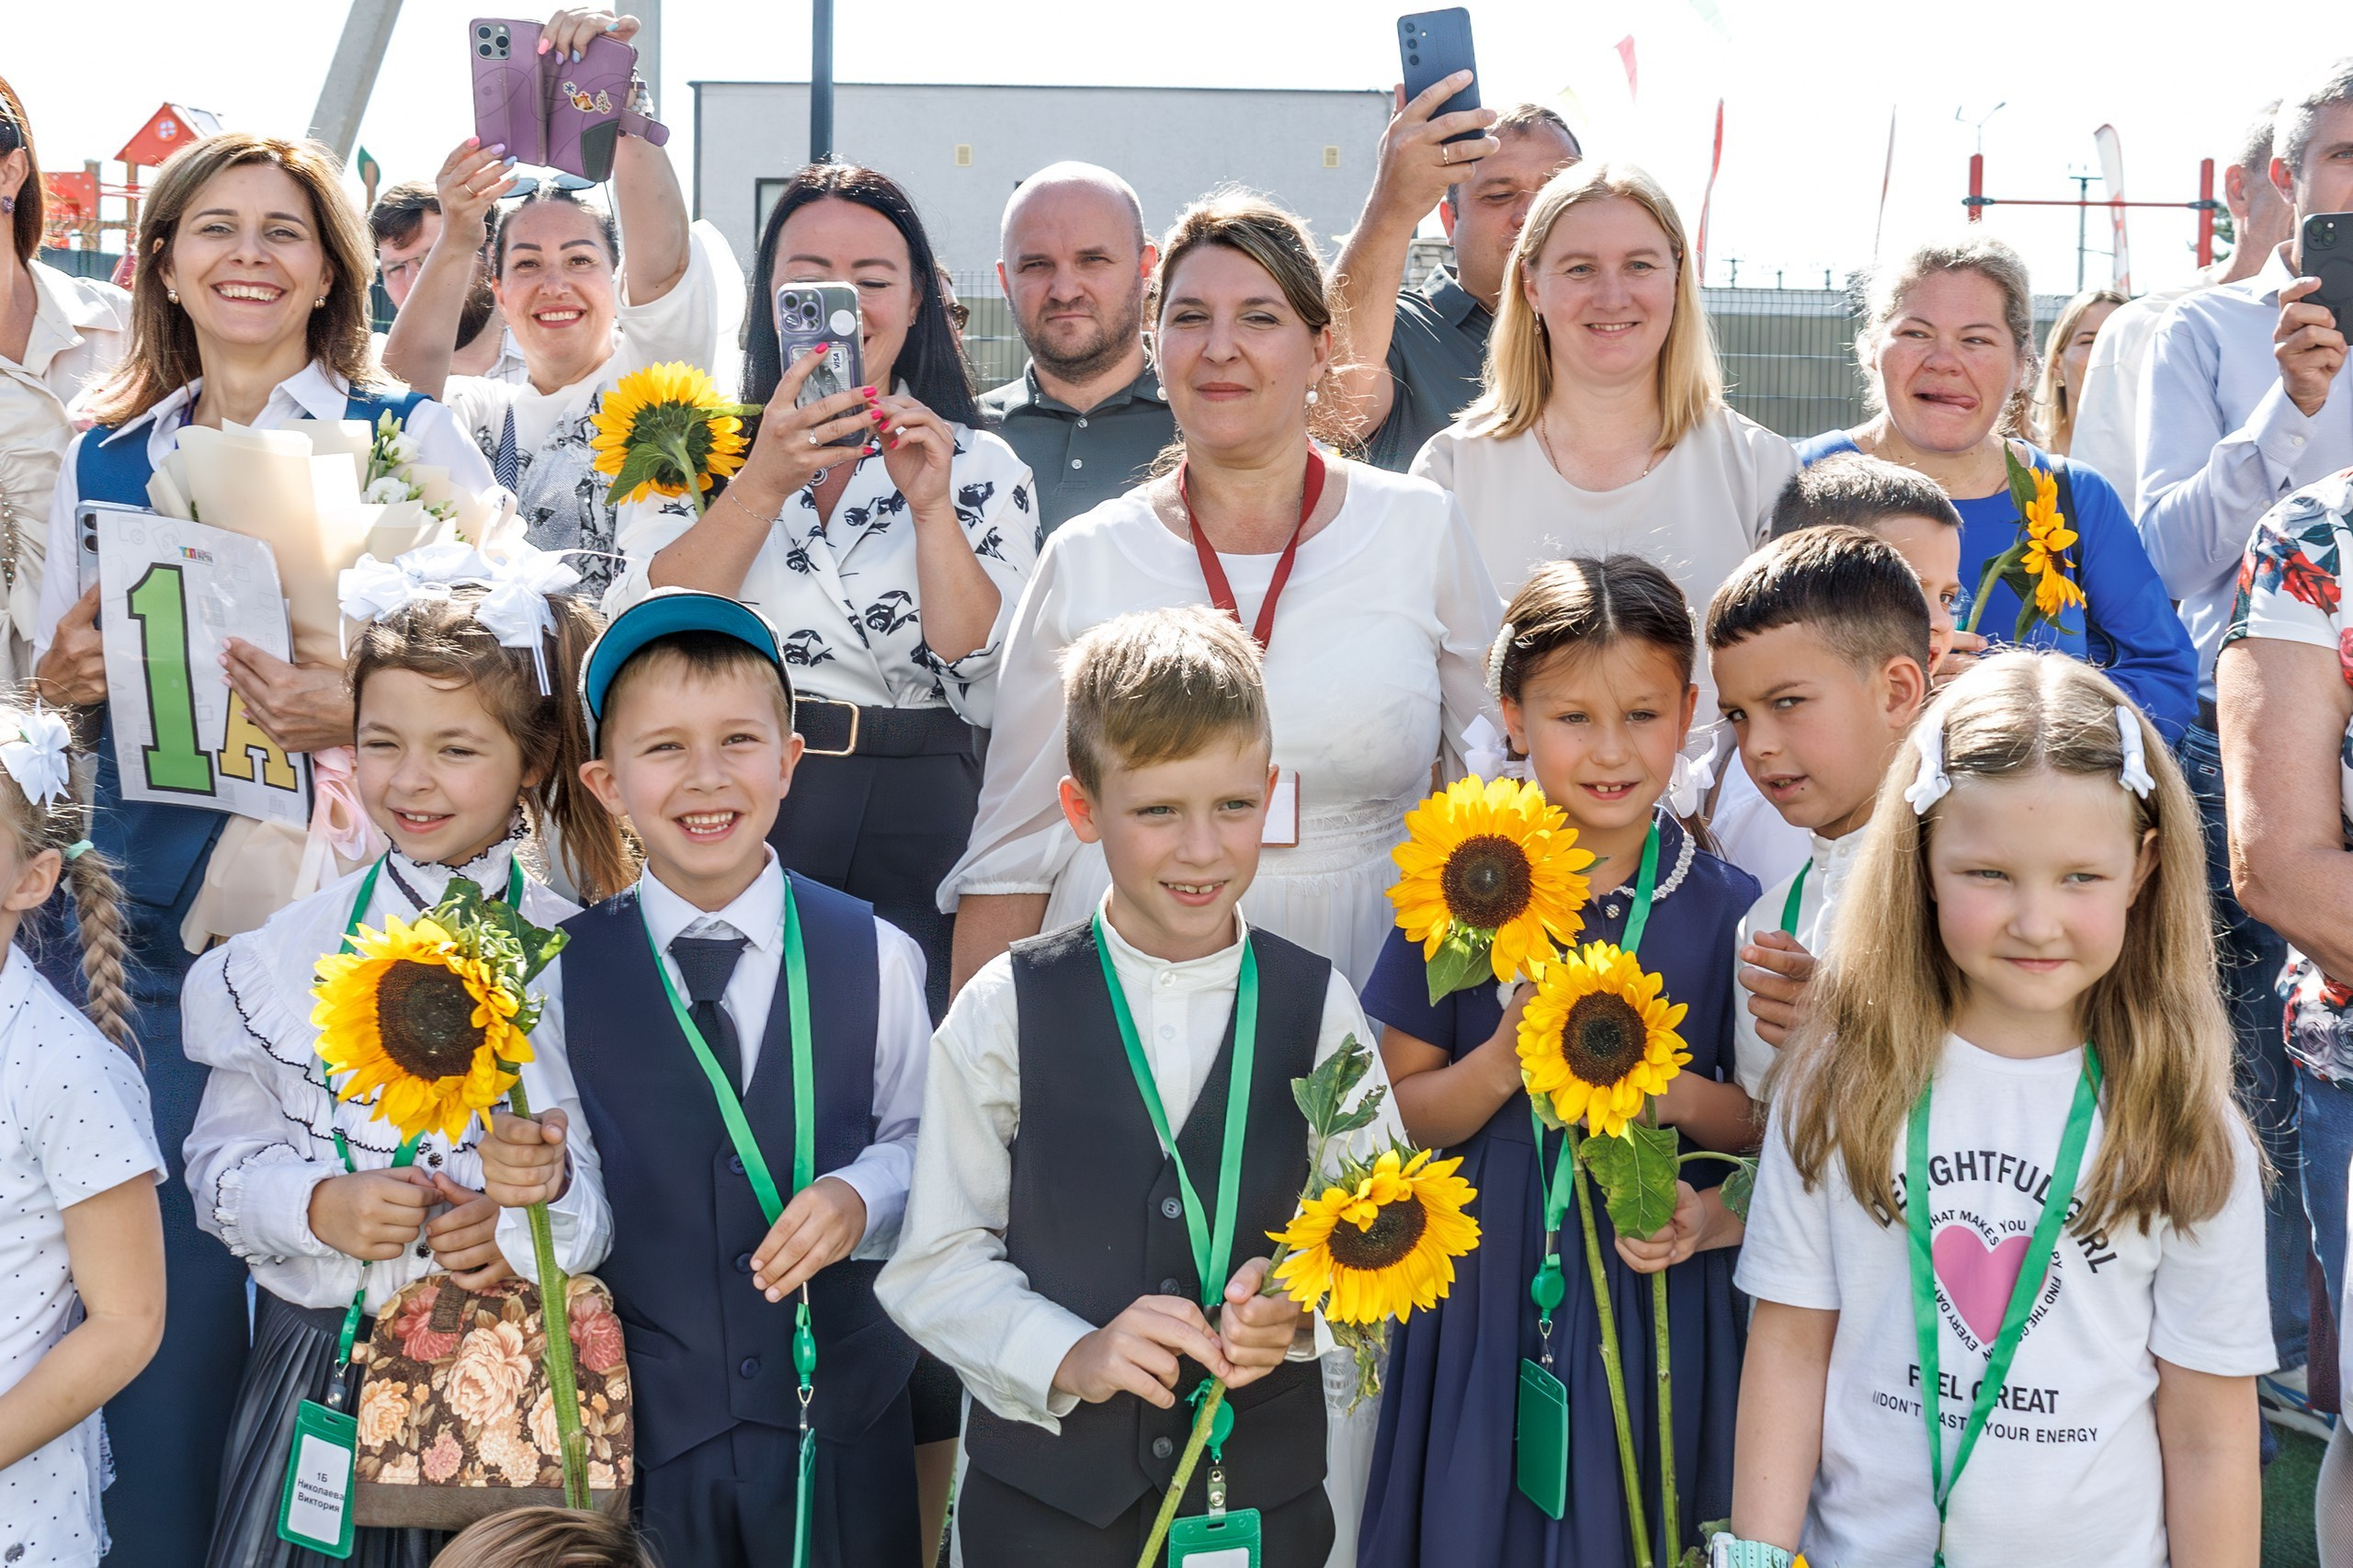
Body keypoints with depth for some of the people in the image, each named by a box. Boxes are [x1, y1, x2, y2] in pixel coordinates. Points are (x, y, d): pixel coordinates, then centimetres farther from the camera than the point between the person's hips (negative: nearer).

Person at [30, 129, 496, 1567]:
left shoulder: (414, 438, 2)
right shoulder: (103, 459, 14)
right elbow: (51, 685, 21)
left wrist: (361, 711, -21)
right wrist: (65, 675, -3)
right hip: (158, 916, 3)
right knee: (161, 1272, -1)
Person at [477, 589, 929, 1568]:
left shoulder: (875, 958, -5)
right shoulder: (566, 975, -4)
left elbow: (925, 1141, 0)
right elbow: (587, 1229, -3)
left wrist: (862, 1196, -19)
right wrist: (541, 1185, -24)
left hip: (843, 1413, 0)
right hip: (645, 1418, 0)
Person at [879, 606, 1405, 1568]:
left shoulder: (1317, 1006, -2)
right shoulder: (1004, 1011, -6)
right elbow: (938, 1262, -6)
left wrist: (1301, 1308, -16)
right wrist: (1069, 1356, -20)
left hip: (1266, 1488, 1)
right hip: (1042, 1489, -1)